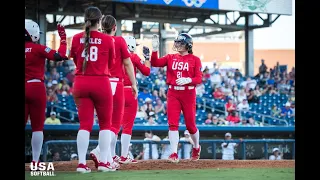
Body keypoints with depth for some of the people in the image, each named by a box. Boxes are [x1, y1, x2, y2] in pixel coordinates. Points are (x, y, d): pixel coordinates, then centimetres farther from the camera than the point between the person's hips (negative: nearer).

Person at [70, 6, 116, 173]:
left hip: (81, 83, 2)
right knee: (105, 123, 10)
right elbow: (110, 64, 8)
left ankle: (81, 163, -4)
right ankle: (103, 162, 8)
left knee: (84, 124, 4)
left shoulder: (76, 38, 1)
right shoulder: (107, 40, -4)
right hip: (101, 83, -2)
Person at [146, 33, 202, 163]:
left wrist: (188, 80, -24)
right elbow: (155, 63, -4)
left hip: (188, 94, -2)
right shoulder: (170, 58, 9)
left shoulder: (195, 60, 2)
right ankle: (174, 154, -9)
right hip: (173, 93, 2)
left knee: (190, 124, 5)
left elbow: (199, 79, -6)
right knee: (173, 123, -8)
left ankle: (196, 147, 32)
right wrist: (155, 49, -16)